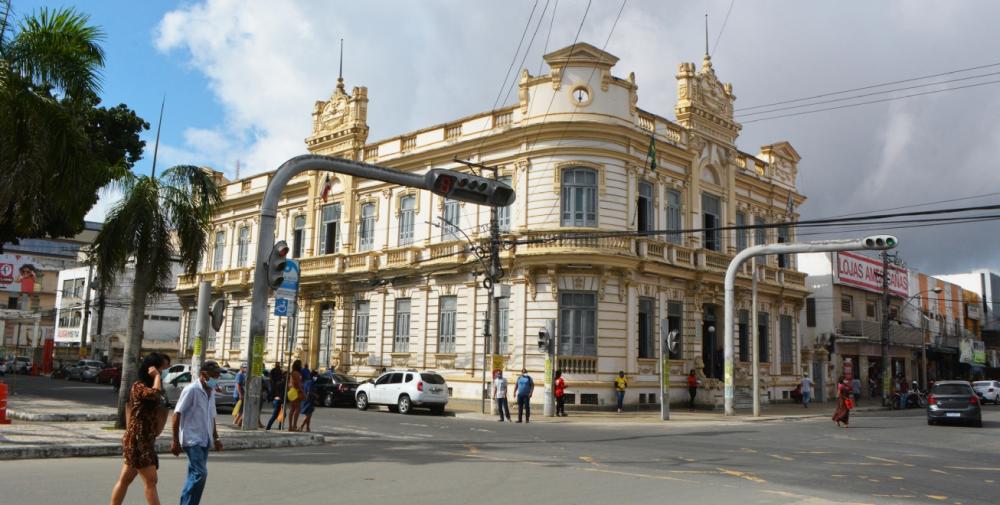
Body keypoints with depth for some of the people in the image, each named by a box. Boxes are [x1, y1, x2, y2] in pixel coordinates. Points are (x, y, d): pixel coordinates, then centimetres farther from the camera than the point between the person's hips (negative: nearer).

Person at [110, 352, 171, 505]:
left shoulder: (148, 386, 16)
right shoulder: (139, 386, -11)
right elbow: (154, 394, -34)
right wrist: (157, 376, -21)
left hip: (145, 440, 9)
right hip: (137, 440, -9)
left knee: (125, 479, 13)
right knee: (150, 480, -9)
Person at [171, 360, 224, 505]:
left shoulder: (211, 392, 11)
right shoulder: (191, 390, -13)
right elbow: (177, 414, -14)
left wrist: (215, 438, 21)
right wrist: (175, 441, -15)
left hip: (204, 440, 8)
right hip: (192, 439, -8)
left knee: (195, 475, 11)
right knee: (200, 474, -15)